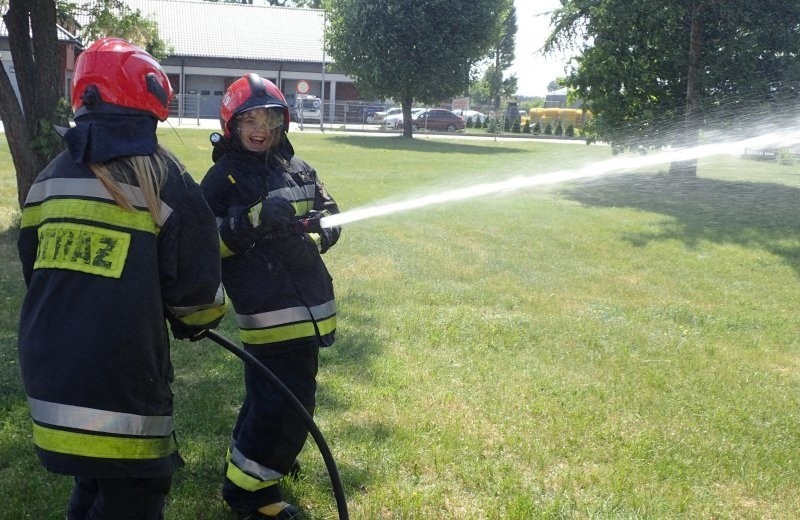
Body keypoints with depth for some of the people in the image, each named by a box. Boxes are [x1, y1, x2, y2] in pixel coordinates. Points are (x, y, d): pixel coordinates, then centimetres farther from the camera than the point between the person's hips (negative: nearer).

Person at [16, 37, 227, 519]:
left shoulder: (50, 178, 8)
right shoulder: (164, 178, -10)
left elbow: (38, 276, 18)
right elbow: (198, 296, -9)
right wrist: (200, 322, 14)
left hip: (49, 387, 7)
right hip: (122, 398, -6)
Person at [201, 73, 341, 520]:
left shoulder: (298, 169, 12)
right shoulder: (223, 178, -4)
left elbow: (331, 218, 14)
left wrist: (308, 233, -8)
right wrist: (253, 220, -23)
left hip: (307, 303, 7)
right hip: (269, 309, -6)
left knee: (271, 391, 23)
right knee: (288, 400, -7)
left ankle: (260, 455, 45)